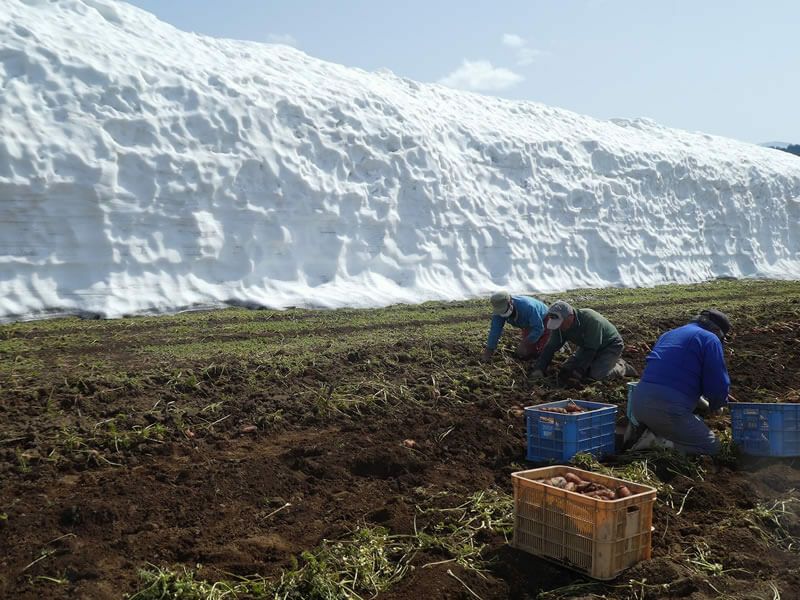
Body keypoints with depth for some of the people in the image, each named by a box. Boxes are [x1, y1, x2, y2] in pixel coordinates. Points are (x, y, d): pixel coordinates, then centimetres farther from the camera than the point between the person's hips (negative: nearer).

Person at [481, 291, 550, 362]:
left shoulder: (527, 307, -42)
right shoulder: (500, 310, -24)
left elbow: (538, 329, -35)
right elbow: (495, 330, -22)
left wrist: (525, 344, -36)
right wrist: (488, 351, -23)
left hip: (544, 324, -5)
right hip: (529, 327, 6)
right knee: (522, 355, -1)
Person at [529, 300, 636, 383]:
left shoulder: (591, 320, -37)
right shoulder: (561, 325, -16)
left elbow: (590, 350, -32)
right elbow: (551, 347, -12)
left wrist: (578, 372, -29)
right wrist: (539, 369, -23)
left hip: (611, 345, -7)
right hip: (588, 346, 7)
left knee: (596, 374, -25)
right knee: (568, 368, -4)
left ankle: (621, 367, 3)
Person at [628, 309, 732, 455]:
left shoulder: (668, 335, 25)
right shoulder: (710, 339, 1)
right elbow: (719, 385, -4)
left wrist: (704, 404, 38)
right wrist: (715, 405, 20)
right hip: (669, 409, -8)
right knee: (712, 447, 6)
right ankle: (658, 443, -15)